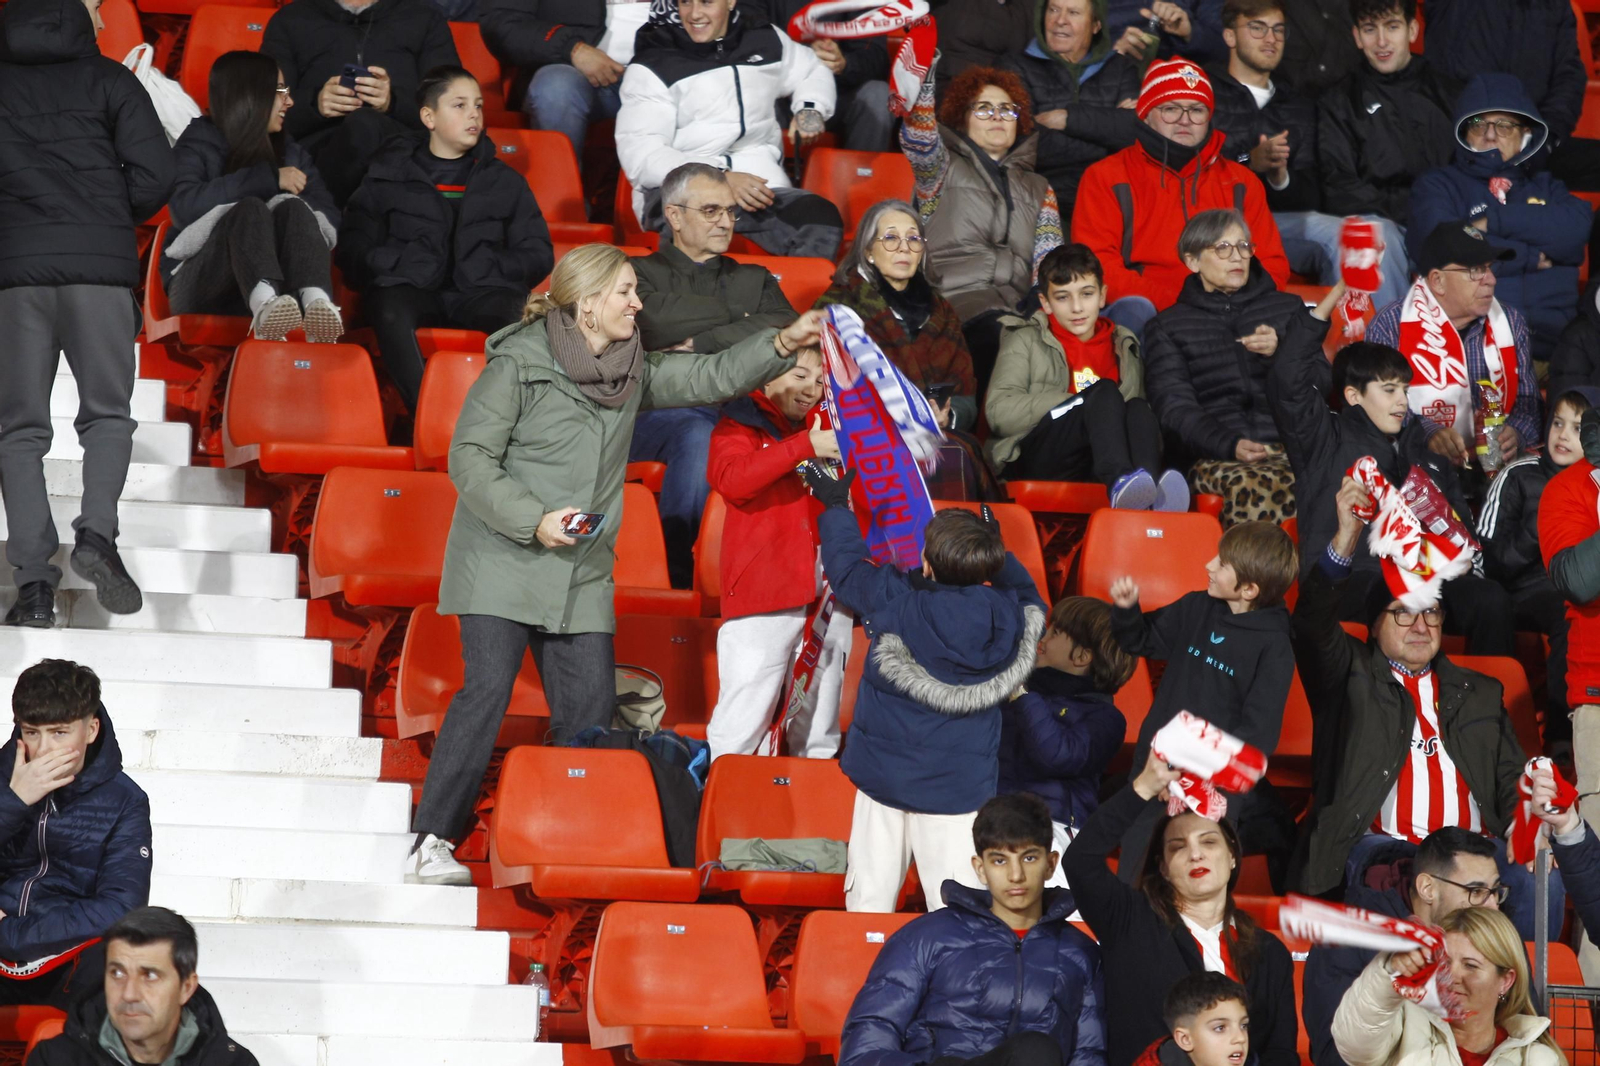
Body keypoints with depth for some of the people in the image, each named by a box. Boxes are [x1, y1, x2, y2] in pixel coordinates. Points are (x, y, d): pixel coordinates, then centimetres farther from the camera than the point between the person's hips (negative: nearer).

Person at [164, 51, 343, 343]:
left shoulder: (292, 154, 22)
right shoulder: (197, 146, 8)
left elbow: (330, 218, 7)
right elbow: (184, 207, -15)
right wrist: (268, 179, -14)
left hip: (283, 287, 3)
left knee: (293, 209, -24)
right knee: (250, 208, -30)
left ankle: (316, 306, -56)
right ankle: (265, 305, -63)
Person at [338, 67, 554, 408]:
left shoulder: (505, 181, 26)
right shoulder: (390, 175, 20)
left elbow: (538, 254, 17)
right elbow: (353, 248, 10)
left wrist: (490, 267, -1)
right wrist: (398, 264, -8)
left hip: (480, 292, 1)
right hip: (409, 288, -1)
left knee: (515, 317, -36)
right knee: (391, 313, -39)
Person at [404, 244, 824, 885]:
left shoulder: (632, 371, 10)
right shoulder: (520, 363, -9)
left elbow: (707, 378, 12)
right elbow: (470, 459, -11)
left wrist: (781, 346, -2)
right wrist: (535, 520, -20)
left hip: (581, 577, 6)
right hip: (503, 563, -6)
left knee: (590, 706, 0)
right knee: (487, 692, -14)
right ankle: (430, 845, -9)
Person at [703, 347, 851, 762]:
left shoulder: (828, 427, 20)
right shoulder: (741, 426, 4)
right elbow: (731, 479, -17)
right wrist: (804, 447, -21)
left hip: (827, 595, 5)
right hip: (763, 596, -5)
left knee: (818, 727, 11)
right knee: (742, 725, -8)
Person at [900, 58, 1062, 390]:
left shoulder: (1037, 188, 29)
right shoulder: (945, 168, 21)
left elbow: (1051, 264, 15)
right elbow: (918, 139, -4)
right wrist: (924, 80, -21)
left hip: (1015, 309, 3)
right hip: (957, 298, -3)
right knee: (1003, 330, -38)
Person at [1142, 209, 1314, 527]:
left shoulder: (1287, 307, 26)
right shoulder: (1167, 327, 19)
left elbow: (1320, 386, 17)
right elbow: (1175, 409, 5)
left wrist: (1281, 354, -4)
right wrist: (1230, 446, -15)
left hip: (1288, 442, 2)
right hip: (1214, 455, -2)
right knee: (1252, 485, -40)